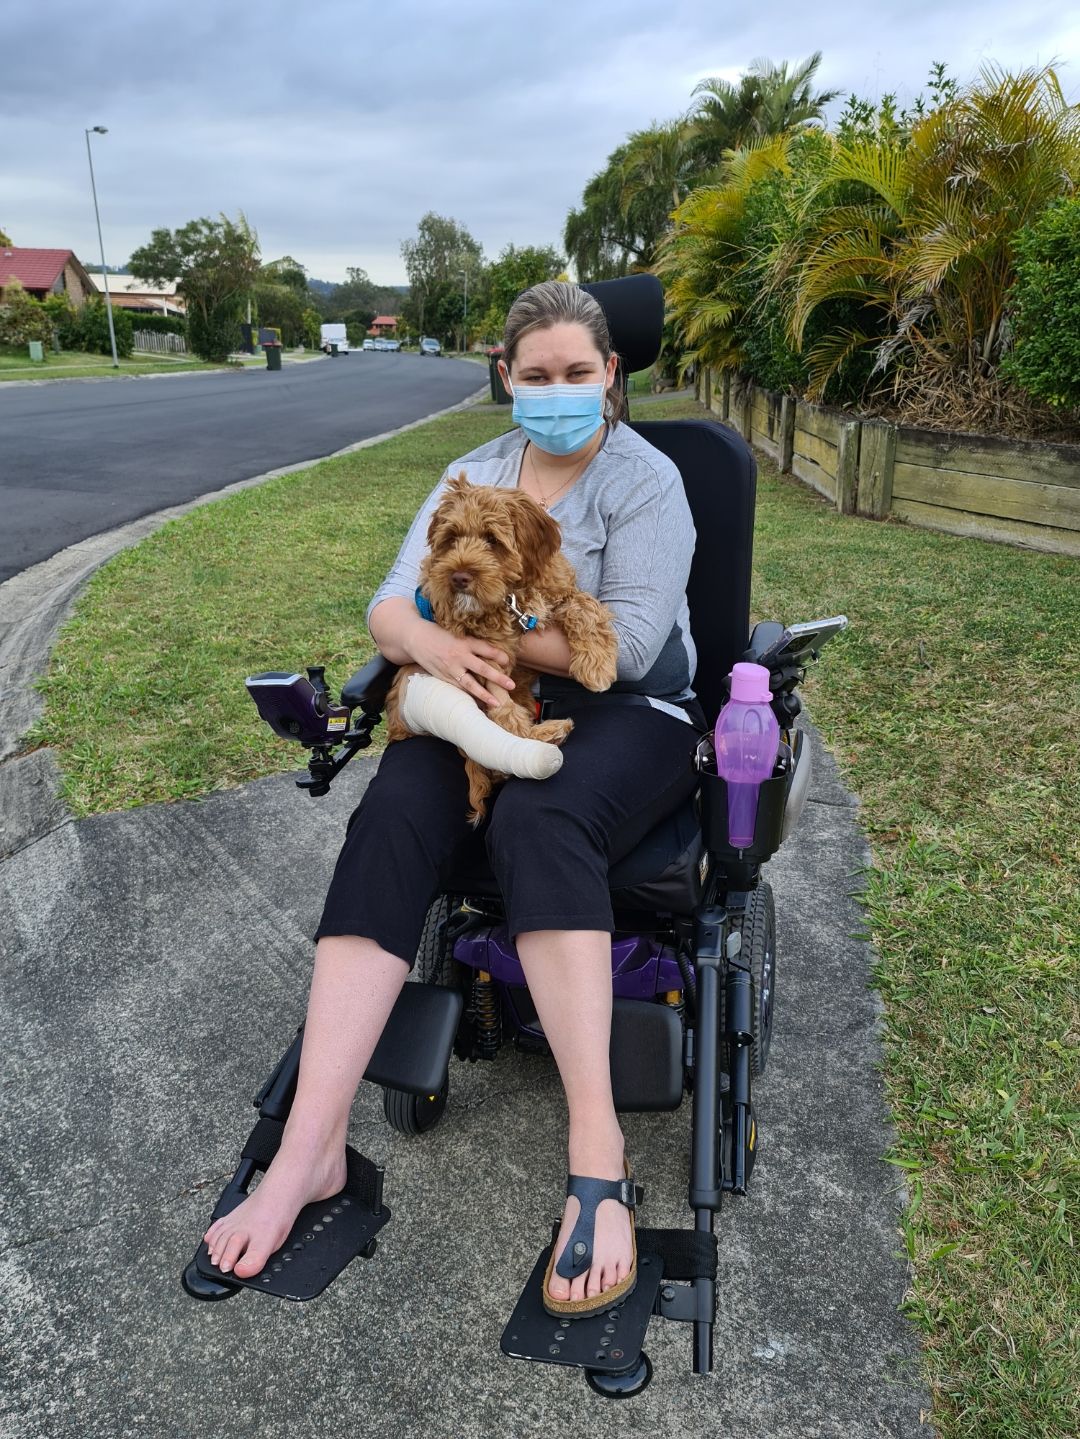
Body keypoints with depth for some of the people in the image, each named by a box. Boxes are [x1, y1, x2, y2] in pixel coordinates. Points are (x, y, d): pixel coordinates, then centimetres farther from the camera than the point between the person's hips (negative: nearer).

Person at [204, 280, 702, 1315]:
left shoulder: (645, 479, -2)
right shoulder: (474, 475, 12)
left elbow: (628, 644, -15)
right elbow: (390, 607, 3)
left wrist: (481, 635, -15)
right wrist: (433, 643, -22)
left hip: (625, 717, -3)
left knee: (538, 821, -38)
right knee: (388, 823, -27)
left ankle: (594, 1141, -35)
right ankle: (311, 1149, -29)